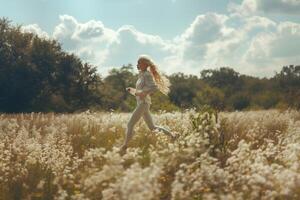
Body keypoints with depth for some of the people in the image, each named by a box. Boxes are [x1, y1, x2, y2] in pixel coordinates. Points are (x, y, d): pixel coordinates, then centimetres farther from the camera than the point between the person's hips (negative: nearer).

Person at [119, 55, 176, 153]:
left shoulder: (147, 75, -11)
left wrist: (142, 93, -22)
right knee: (152, 127, 12)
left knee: (130, 124, -9)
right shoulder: (142, 75, 16)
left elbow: (155, 88, -22)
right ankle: (171, 136, 15)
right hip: (141, 104, 10)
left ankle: (124, 146, -7)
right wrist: (131, 90, 9)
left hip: (143, 104, -10)